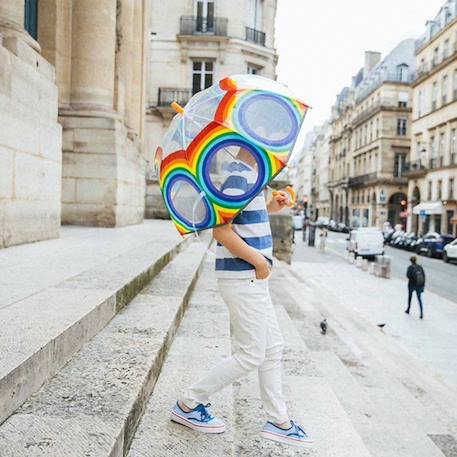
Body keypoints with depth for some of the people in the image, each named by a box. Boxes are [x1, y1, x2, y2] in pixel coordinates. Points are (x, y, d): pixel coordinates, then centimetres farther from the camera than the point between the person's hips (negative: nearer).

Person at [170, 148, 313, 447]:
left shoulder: (249, 175, 13)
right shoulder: (237, 175, -18)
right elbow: (221, 229, -24)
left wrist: (270, 207, 10)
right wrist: (260, 261, -18)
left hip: (254, 279, 10)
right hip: (242, 279, -10)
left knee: (273, 348, 15)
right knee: (251, 355, -1)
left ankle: (279, 422, 27)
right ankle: (189, 405, 14)